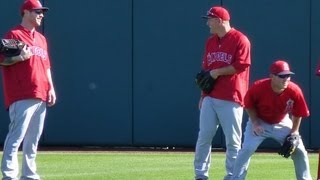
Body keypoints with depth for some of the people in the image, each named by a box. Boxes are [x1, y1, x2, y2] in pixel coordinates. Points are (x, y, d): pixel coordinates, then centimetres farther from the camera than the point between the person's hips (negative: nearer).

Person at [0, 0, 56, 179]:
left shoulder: (41, 38, 22)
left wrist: (51, 87, 15)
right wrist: (20, 57, -24)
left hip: (41, 97, 8)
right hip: (21, 97, -8)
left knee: (34, 138, 11)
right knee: (17, 136, -14)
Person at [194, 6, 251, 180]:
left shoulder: (239, 40, -6)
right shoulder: (210, 42, 16)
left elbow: (241, 66, -14)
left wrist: (218, 72, -12)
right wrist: (203, 95, 17)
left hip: (231, 99, -6)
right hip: (210, 98, 7)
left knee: (232, 140, -2)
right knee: (203, 137, 2)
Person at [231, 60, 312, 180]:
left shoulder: (294, 91, -26)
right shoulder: (258, 87, -31)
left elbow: (297, 114, -10)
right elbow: (249, 105, -12)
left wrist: (294, 132, -15)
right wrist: (254, 123, -19)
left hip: (282, 123, 2)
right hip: (259, 122, -2)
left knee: (299, 151, -4)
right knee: (247, 149, -18)